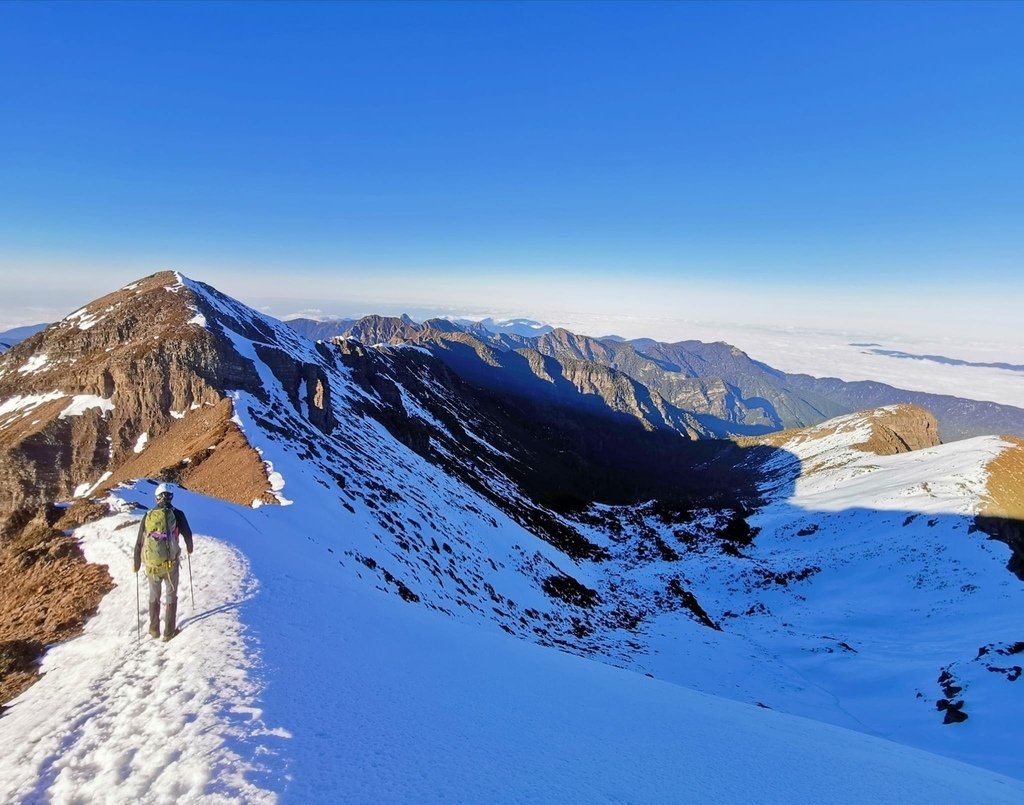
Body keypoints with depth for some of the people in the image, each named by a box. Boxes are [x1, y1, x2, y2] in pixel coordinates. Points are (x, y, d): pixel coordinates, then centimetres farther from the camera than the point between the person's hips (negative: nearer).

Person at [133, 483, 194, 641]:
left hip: (151, 565, 2)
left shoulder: (147, 516, 1)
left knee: (154, 596, 23)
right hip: (170, 564, -2)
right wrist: (189, 548, 25)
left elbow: (139, 543, 5)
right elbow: (188, 534, 3)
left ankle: (154, 629, 34)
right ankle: (169, 632, 20)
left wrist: (136, 564, 19)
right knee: (171, 596, 16)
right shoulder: (177, 514, -6)